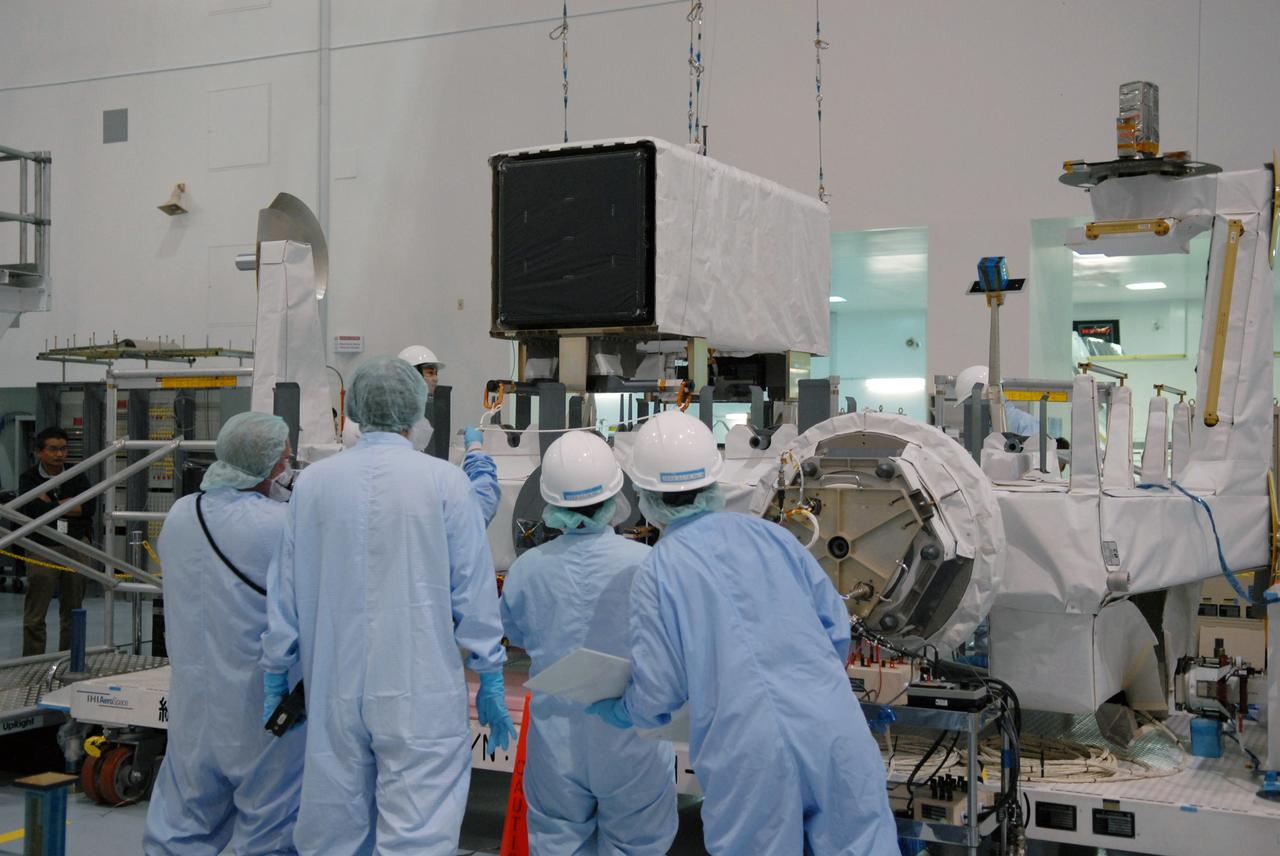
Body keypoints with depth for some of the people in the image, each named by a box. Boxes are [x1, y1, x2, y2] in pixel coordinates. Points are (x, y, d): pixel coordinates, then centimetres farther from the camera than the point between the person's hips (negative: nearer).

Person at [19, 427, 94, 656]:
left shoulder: (77, 476, 7)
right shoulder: (29, 479, 0)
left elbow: (90, 506, -8)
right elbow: (36, 508, -18)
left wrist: (52, 505, -10)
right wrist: (71, 505, -9)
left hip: (76, 549, 3)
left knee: (71, 614, 10)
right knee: (34, 617, -2)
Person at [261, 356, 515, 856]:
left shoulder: (312, 482, 2)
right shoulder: (444, 482, -6)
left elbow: (284, 590, 8)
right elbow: (473, 590, -3)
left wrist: (275, 674, 18)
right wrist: (490, 681, 6)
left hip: (334, 692, 4)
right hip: (419, 694, -3)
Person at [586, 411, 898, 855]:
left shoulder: (656, 572, -2)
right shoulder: (771, 535, 7)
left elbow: (657, 697, -1)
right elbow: (837, 631, 12)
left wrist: (602, 706, 19)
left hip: (749, 756, -2)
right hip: (834, 735, 3)